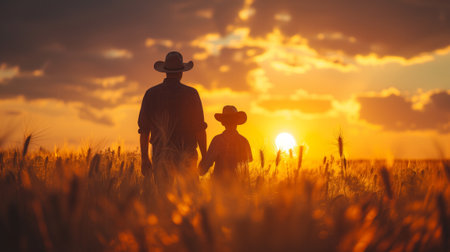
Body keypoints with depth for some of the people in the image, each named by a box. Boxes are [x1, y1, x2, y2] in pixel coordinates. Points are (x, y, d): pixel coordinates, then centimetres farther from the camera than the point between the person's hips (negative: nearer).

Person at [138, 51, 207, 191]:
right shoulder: (191, 93, -1)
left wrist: (144, 158, 10)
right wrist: (205, 157, 3)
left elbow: (144, 129, 5)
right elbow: (200, 128, -3)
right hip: (186, 155, -2)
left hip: (160, 155, 2)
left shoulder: (151, 94, 5)